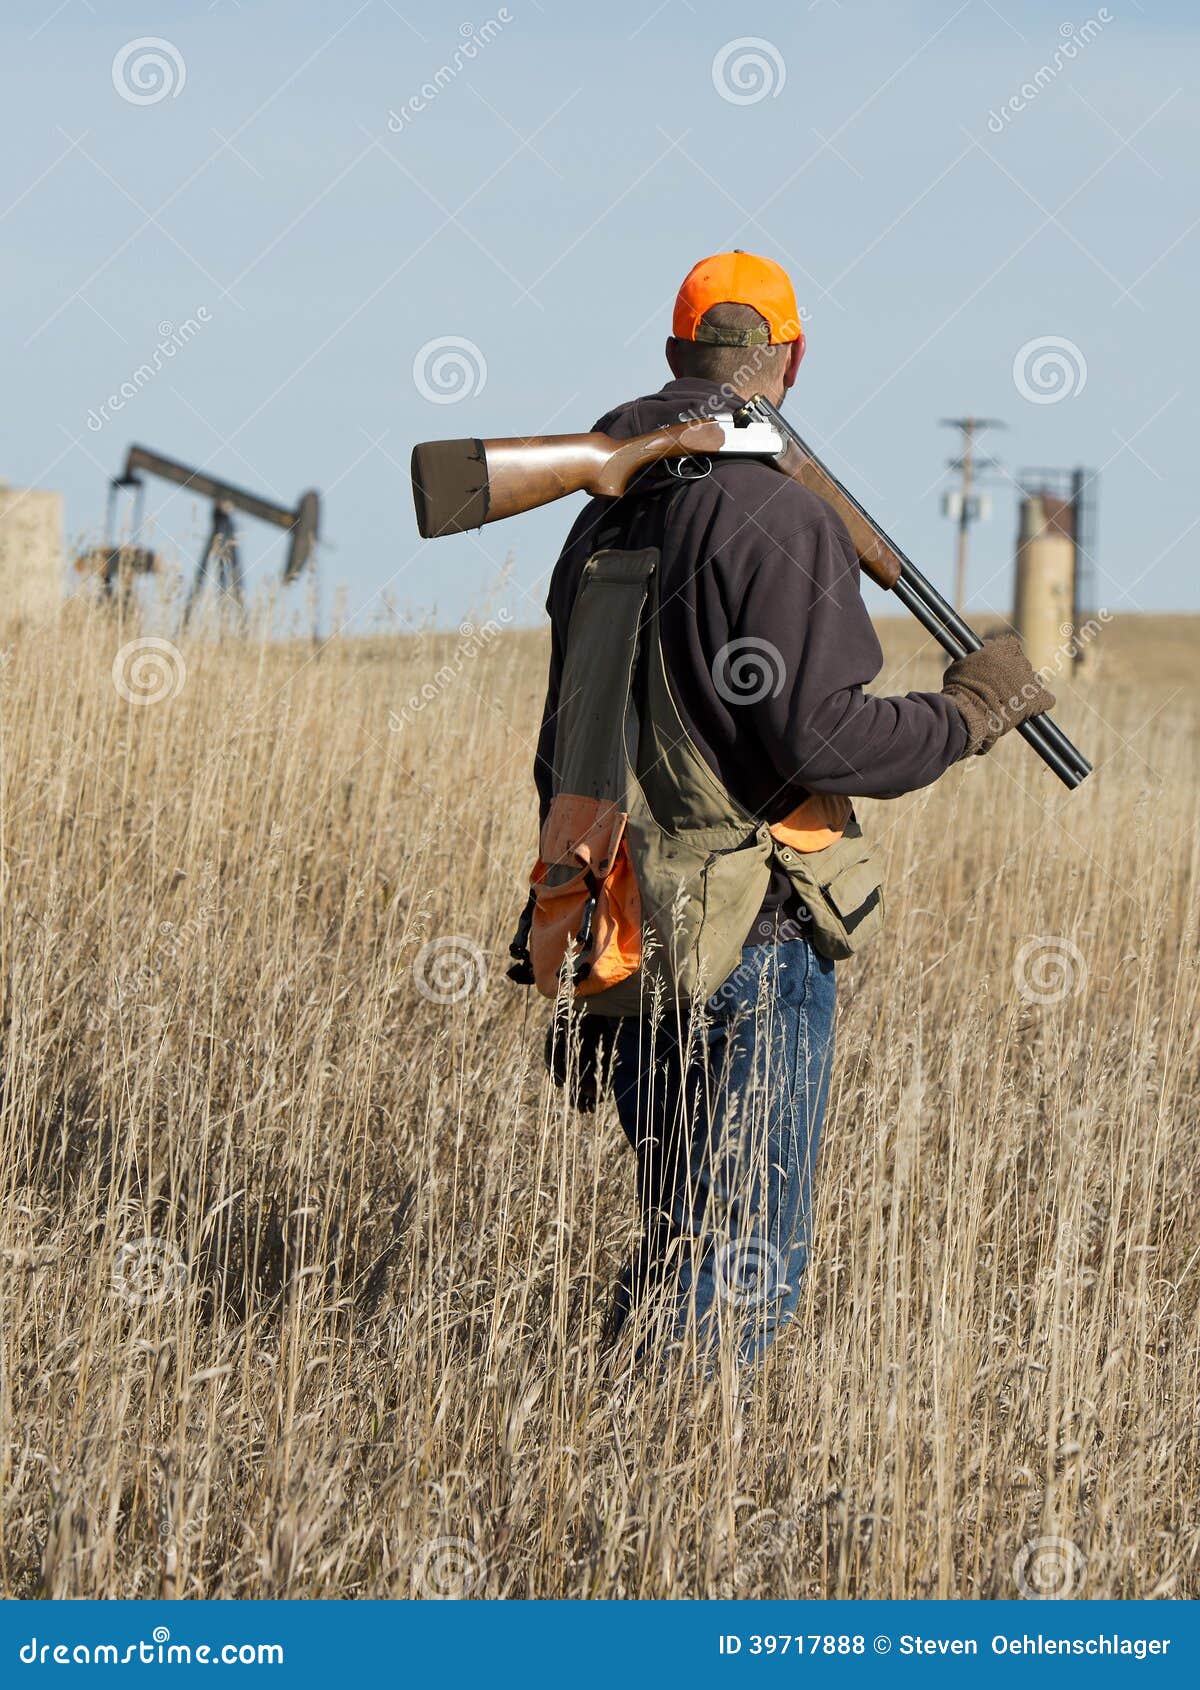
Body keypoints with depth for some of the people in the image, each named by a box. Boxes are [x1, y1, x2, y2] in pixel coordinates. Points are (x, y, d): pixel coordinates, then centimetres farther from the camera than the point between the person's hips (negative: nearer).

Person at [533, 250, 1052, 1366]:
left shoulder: (604, 522, 12)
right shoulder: (784, 521, -13)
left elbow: (562, 753, 17)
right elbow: (818, 740, -21)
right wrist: (968, 712, -4)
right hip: (751, 946, -8)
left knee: (678, 1244, 18)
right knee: (740, 1271, -5)